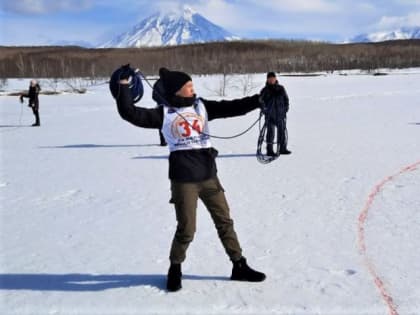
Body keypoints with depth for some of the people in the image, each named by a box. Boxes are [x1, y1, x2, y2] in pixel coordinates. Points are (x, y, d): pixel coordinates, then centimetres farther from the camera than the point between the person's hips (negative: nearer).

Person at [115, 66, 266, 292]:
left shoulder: (201, 106, 9)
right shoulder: (163, 113, -2)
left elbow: (231, 108, 2)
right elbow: (130, 113, -8)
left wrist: (260, 99, -7)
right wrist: (124, 85, -13)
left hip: (209, 175, 5)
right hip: (183, 179, -4)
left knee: (225, 222, 11)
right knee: (186, 229, -2)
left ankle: (239, 266, 25)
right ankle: (175, 270, 24)